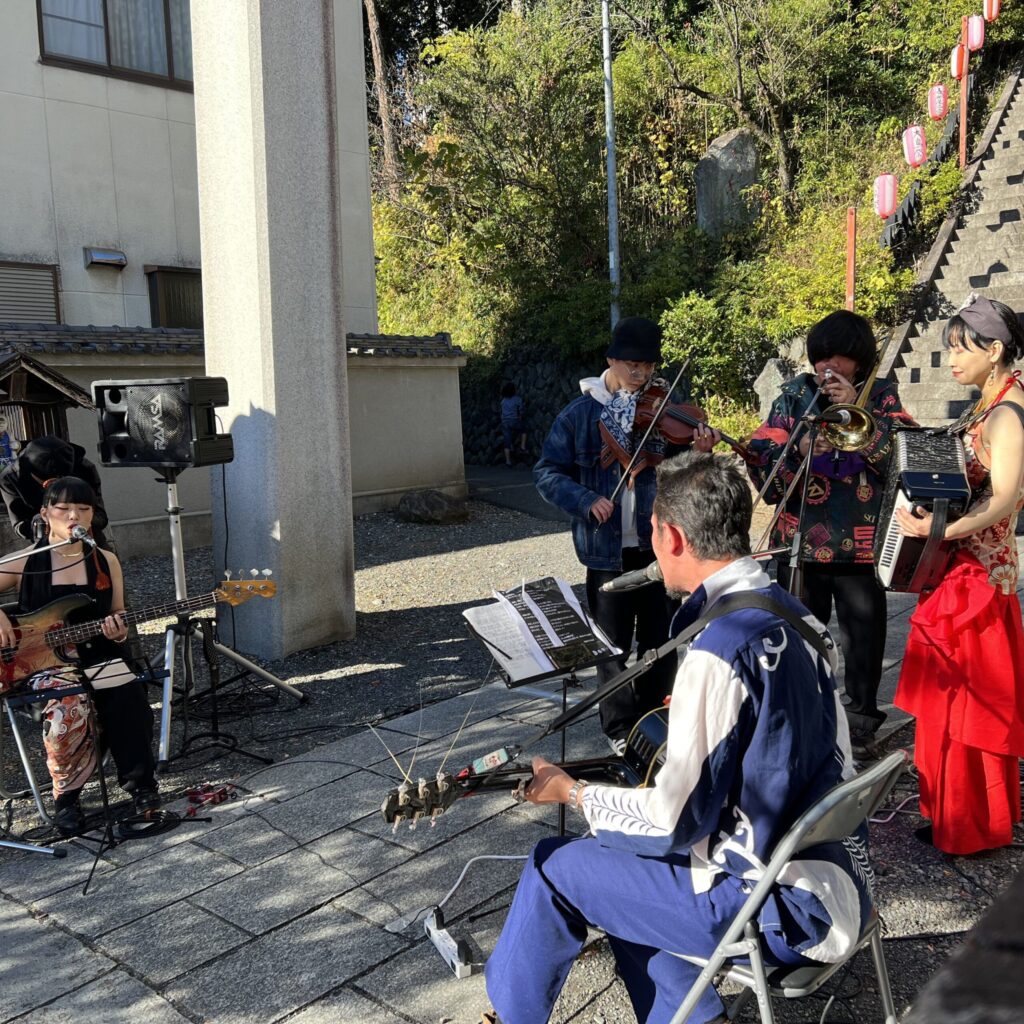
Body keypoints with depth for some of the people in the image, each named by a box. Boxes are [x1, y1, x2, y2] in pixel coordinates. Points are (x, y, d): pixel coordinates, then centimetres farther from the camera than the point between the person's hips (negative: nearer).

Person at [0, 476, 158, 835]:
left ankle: (139, 782, -3)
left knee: (129, 700, -28)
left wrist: (118, 631, -9)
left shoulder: (106, 561, 8)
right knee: (67, 711, -33)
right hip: (44, 661, -2)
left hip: (99, 656, 2)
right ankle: (66, 798, -8)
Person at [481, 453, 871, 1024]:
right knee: (617, 856, 20)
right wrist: (674, 755, 17)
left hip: (788, 912, -8)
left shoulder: (719, 650, -25)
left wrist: (571, 792, -5)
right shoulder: (797, 616, 2)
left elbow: (675, 820, -20)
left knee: (555, 867, 4)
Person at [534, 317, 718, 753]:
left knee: (659, 638, 12)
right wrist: (585, 500, -17)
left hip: (659, 544, 1)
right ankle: (620, 728, 25)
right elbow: (547, 473, -1)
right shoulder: (581, 413, -2)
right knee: (613, 642, 9)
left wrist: (699, 452, -21)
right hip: (608, 549, -1)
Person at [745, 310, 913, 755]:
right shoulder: (794, 394, 6)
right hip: (801, 541, 1)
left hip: (861, 543, -1)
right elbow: (761, 457, 0)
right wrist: (799, 452, -19)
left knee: (862, 637, 9)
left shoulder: (881, 395, 4)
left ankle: (860, 720, 27)